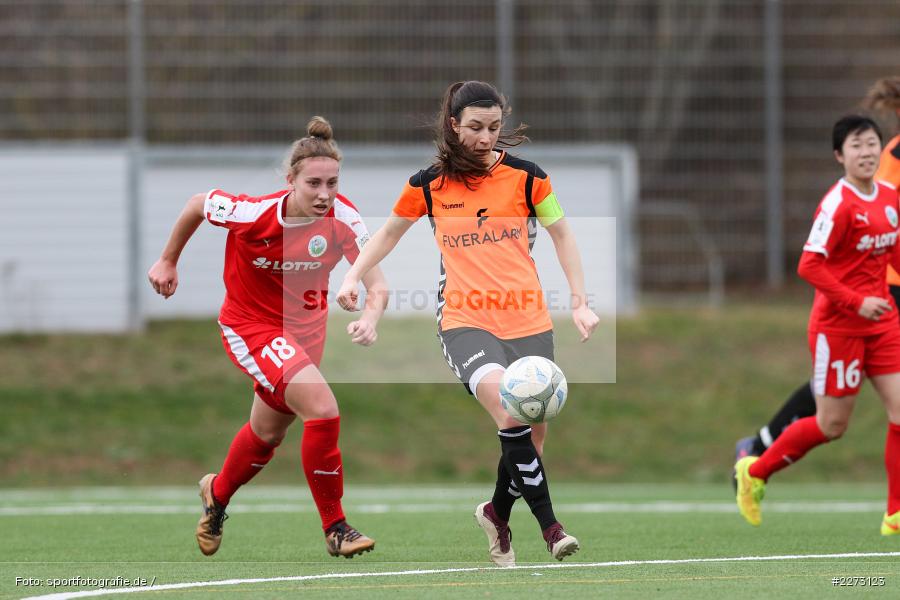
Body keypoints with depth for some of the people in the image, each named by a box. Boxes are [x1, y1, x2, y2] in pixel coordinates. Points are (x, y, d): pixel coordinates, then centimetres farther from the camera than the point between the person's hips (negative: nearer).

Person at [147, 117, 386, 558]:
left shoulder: (343, 218, -23)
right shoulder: (251, 213, -29)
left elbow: (376, 285, -24)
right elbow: (197, 204, -9)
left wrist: (369, 318, -46)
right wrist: (168, 261, 3)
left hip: (305, 324, 5)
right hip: (250, 325, -5)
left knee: (269, 430, 24)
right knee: (322, 407, -24)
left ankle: (218, 492, 56)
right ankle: (334, 528, -11)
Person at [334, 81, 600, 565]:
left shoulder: (525, 176, 1)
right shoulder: (428, 184, 2)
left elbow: (561, 235, 12)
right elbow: (390, 232, 19)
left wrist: (579, 302, 7)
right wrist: (353, 277, 7)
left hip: (527, 320, 2)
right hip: (464, 321, -2)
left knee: (532, 434, 4)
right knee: (507, 403, -29)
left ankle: (497, 512, 35)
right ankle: (548, 523, -28)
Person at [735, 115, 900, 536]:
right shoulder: (838, 205, -17)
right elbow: (809, 266, -20)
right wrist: (856, 302, -25)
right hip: (838, 324, -6)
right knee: (832, 425, 1)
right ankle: (755, 472, 23)